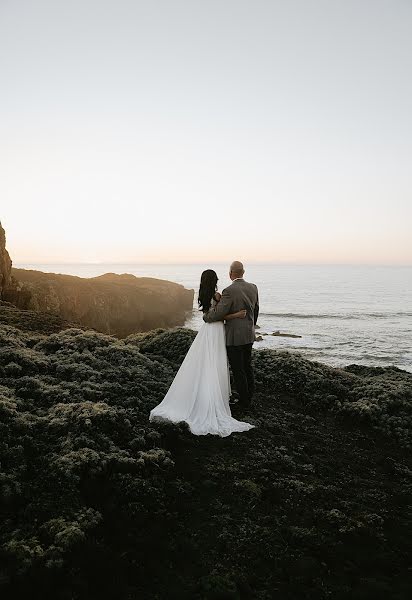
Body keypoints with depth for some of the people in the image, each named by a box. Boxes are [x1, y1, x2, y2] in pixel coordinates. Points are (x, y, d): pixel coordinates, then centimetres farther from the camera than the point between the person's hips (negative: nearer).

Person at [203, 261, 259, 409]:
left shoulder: (229, 291, -20)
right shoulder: (253, 288, 2)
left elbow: (218, 313, -20)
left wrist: (205, 316, 0)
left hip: (234, 337, -7)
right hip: (249, 336, 8)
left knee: (238, 370, 5)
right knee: (247, 367, 19)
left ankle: (244, 401, 16)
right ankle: (248, 398, 31)